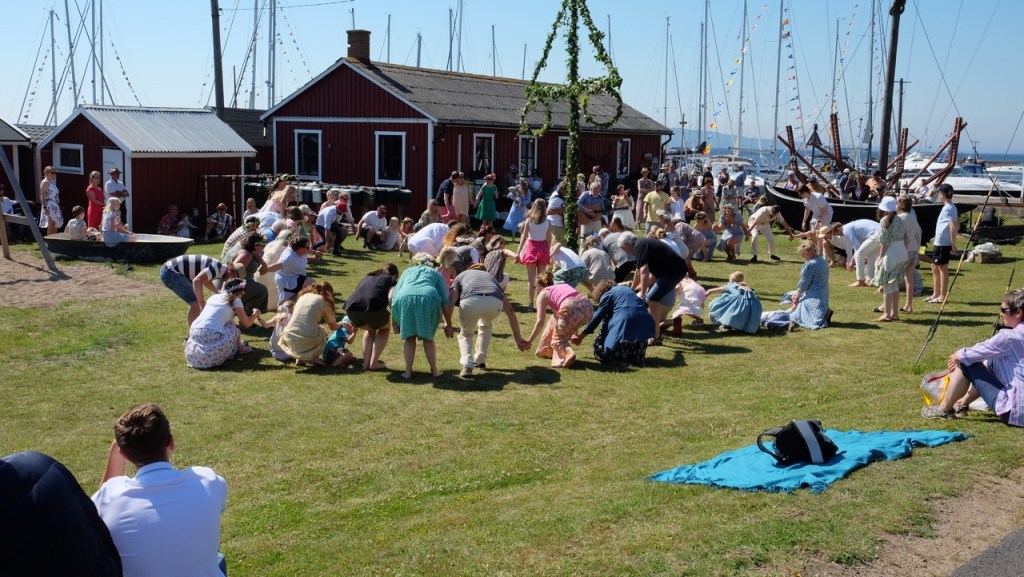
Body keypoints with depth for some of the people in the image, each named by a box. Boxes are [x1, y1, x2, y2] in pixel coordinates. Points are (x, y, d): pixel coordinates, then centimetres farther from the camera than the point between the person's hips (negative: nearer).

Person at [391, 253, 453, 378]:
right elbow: (445, 301, 20)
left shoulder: (408, 271, 37)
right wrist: (448, 325, 22)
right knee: (428, 337, 16)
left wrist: (394, 321, 24)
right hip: (428, 299, 0)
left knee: (409, 337, 15)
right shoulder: (435, 274, 33)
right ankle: (434, 370, 17)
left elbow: (394, 295, 23)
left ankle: (408, 371, 10)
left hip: (405, 298, 1)